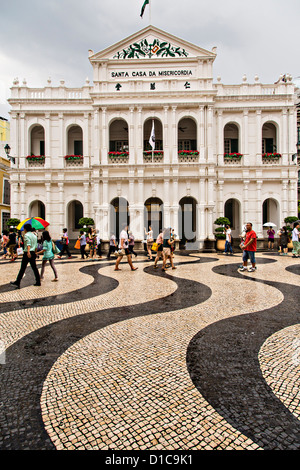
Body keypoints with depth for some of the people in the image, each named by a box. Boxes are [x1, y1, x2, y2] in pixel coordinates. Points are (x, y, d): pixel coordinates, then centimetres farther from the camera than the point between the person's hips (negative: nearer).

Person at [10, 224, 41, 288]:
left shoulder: (26, 235, -7)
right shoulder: (34, 235, 16)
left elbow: (28, 244, -24)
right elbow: (36, 246, 18)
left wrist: (28, 252, -36)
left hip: (27, 254, -7)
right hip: (33, 253, 7)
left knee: (22, 268, -4)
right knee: (34, 268, 11)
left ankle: (17, 283, 0)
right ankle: (38, 282, 13)